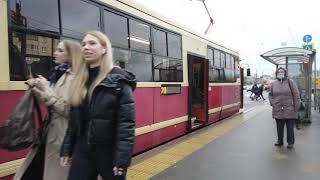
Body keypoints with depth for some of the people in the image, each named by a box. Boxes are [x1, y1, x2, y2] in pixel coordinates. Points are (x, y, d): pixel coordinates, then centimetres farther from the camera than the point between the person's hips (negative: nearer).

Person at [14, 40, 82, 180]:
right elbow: (50, 103, 15)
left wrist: (46, 89, -19)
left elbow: (68, 109, -22)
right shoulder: (58, 73, 9)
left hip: (63, 136, -8)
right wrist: (36, 89, 2)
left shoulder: (74, 78, -16)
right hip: (51, 132, 8)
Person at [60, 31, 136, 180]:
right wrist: (67, 149, 10)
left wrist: (122, 158, -20)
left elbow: (126, 122, -17)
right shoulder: (80, 80, 6)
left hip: (109, 151, -4)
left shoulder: (118, 79, -12)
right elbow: (74, 119, 10)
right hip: (82, 150, 5)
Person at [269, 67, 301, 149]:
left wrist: (296, 107, -8)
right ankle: (280, 141, 26)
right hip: (278, 110, 3)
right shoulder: (273, 84, 8)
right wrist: (272, 102, 2)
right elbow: (270, 94, 18)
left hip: (289, 109, -3)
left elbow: (296, 95, -3)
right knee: (279, 127, 11)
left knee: (290, 127, 5)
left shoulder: (290, 82, -1)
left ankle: (290, 142, 18)